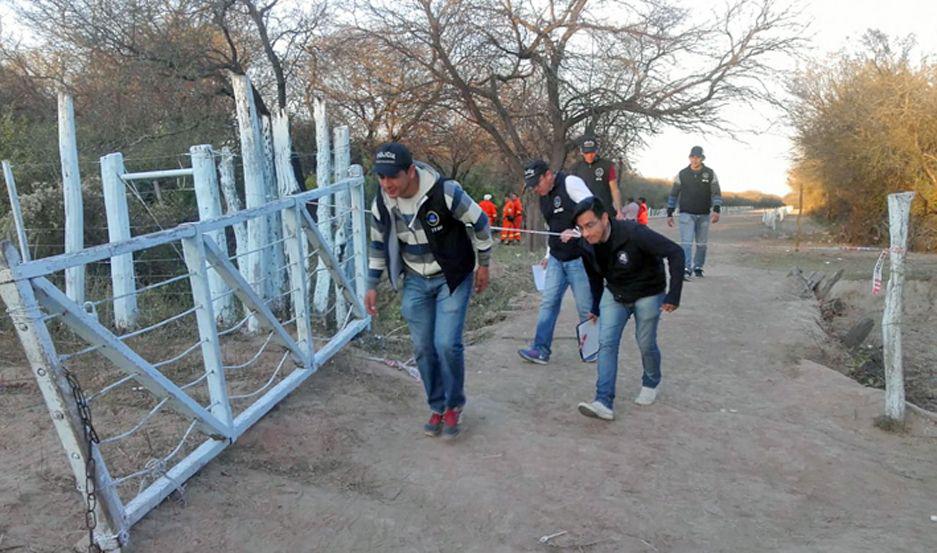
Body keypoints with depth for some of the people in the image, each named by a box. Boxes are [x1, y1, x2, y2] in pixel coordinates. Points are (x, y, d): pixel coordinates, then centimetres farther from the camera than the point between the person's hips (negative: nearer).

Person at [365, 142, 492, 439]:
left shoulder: (446, 192, -26)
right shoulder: (382, 203, -11)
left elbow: (480, 222, -10)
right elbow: (379, 245, 6)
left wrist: (483, 264, -2)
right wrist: (372, 286, 10)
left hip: (452, 278, -4)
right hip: (416, 281, 4)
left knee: (447, 344, -12)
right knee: (423, 348, 6)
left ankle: (453, 406, 13)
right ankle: (437, 407, 26)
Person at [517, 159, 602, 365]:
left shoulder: (570, 182, -12)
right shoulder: (543, 197, 13)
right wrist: (548, 255, 20)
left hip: (579, 258, -7)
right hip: (556, 260, 8)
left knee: (586, 307, 1)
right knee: (548, 303, 4)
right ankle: (541, 350, 8)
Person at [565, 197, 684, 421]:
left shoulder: (633, 233, -32)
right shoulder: (587, 245, -14)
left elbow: (675, 253, -29)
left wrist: (674, 294, -30)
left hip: (647, 294, -4)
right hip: (614, 294, 4)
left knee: (646, 344, 5)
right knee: (606, 342, -10)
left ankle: (652, 383, 37)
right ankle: (604, 402, -11)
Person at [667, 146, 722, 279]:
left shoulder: (710, 173, 3)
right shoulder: (682, 174, 3)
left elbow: (716, 193, 0)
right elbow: (673, 194, 8)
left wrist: (716, 210, -15)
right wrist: (669, 214, 4)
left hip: (704, 215, 2)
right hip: (686, 214, -1)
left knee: (701, 244, 8)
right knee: (686, 242, -13)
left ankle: (698, 268, 21)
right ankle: (686, 269, -19)